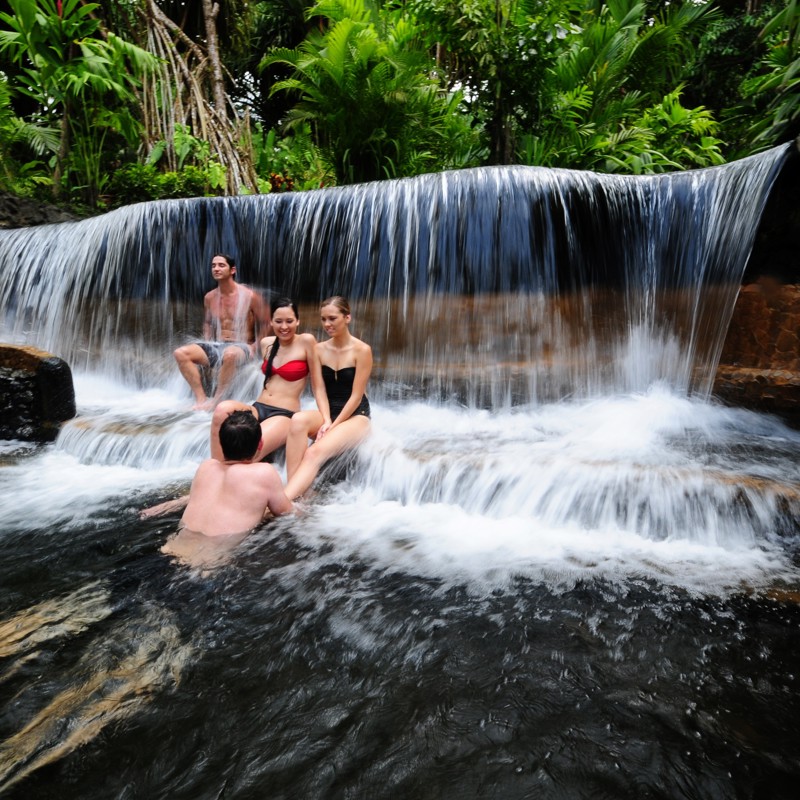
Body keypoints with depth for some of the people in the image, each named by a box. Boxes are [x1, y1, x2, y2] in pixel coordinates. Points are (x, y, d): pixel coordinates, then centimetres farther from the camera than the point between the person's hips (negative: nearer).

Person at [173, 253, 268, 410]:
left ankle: (215, 400, -26)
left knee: (230, 354, -43)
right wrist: (206, 348, 11)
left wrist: (256, 346, -11)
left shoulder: (249, 296, -4)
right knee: (180, 353, -17)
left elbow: (266, 325, 1)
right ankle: (201, 399, -22)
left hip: (242, 347, -5)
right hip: (216, 346, 6)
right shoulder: (209, 297, 11)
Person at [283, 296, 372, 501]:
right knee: (298, 419, -33)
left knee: (315, 452, -32)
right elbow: (319, 390, -1)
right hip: (327, 412, 4)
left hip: (355, 415, -4)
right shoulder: (319, 350, 4)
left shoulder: (362, 350, -9)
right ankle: (293, 495, -35)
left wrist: (333, 426, -17)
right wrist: (326, 420, -17)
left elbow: (356, 396, -12)